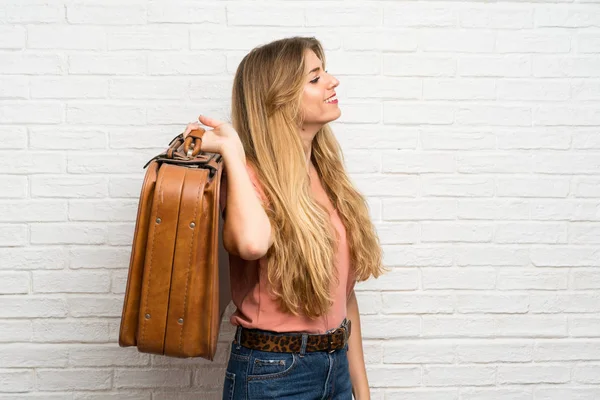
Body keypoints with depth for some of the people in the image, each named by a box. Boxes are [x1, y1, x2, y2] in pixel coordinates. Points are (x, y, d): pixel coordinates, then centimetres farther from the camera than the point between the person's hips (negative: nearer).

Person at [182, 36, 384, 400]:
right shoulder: (251, 177, -14)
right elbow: (251, 243, -39)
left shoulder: (328, 177, 5)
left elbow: (344, 292, 8)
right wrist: (232, 149, -23)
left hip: (337, 367, 6)